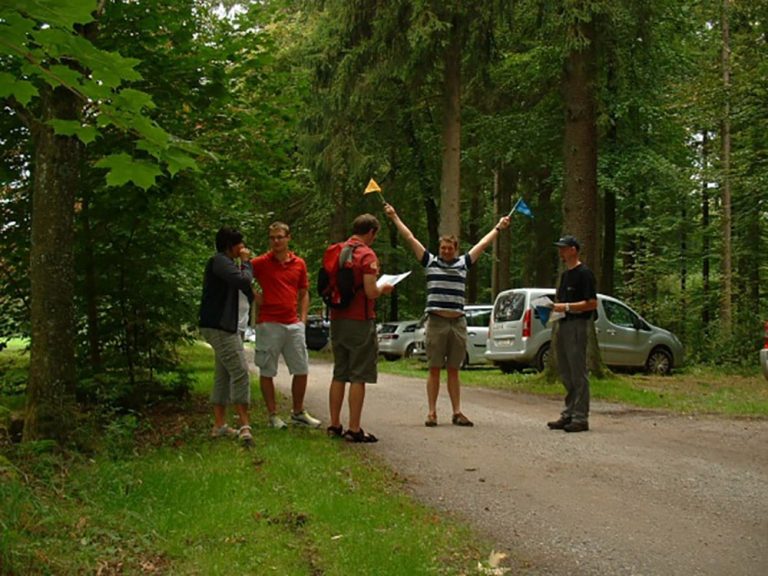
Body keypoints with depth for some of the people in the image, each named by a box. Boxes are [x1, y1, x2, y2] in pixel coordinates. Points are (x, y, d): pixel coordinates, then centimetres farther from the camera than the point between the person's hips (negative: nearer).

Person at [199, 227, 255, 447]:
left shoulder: (225, 262, 21)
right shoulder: (219, 261, -12)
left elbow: (243, 286, 22)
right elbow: (243, 280, -26)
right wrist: (245, 262, -10)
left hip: (223, 326, 11)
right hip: (219, 327, -11)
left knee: (223, 376, 13)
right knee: (240, 373, -16)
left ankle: (219, 425, 18)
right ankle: (244, 426, -20)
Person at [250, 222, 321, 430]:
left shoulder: (299, 264, 9)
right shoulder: (261, 263, -3)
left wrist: (303, 318, 7)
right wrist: (256, 297, -11)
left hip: (293, 324, 4)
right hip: (269, 324, -4)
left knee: (301, 370, 7)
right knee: (267, 371, 1)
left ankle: (298, 412, 22)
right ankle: (273, 415, 12)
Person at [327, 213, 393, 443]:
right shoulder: (367, 254, -12)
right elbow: (370, 292, -18)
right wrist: (383, 289, 1)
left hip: (337, 319, 7)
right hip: (360, 321, -7)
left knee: (339, 374, 14)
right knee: (359, 376, -2)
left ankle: (334, 425, 17)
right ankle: (354, 429, -2)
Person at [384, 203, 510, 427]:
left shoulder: (463, 263, 12)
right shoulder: (430, 262, 7)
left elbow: (483, 243, 22)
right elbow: (409, 238, 10)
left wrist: (499, 227, 30)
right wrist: (394, 217, 12)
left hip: (458, 323, 2)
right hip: (436, 322, -2)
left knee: (454, 371, 8)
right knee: (434, 370, 1)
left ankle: (457, 412, 10)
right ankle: (432, 412, 4)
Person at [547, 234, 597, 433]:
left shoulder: (584, 273, -10)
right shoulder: (565, 274, 18)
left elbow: (592, 303, -16)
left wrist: (566, 307, -19)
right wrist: (554, 307, 7)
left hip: (577, 325, -9)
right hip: (563, 325, 9)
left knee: (578, 374, -6)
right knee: (566, 374, 12)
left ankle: (580, 418, -3)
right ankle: (569, 414, 19)